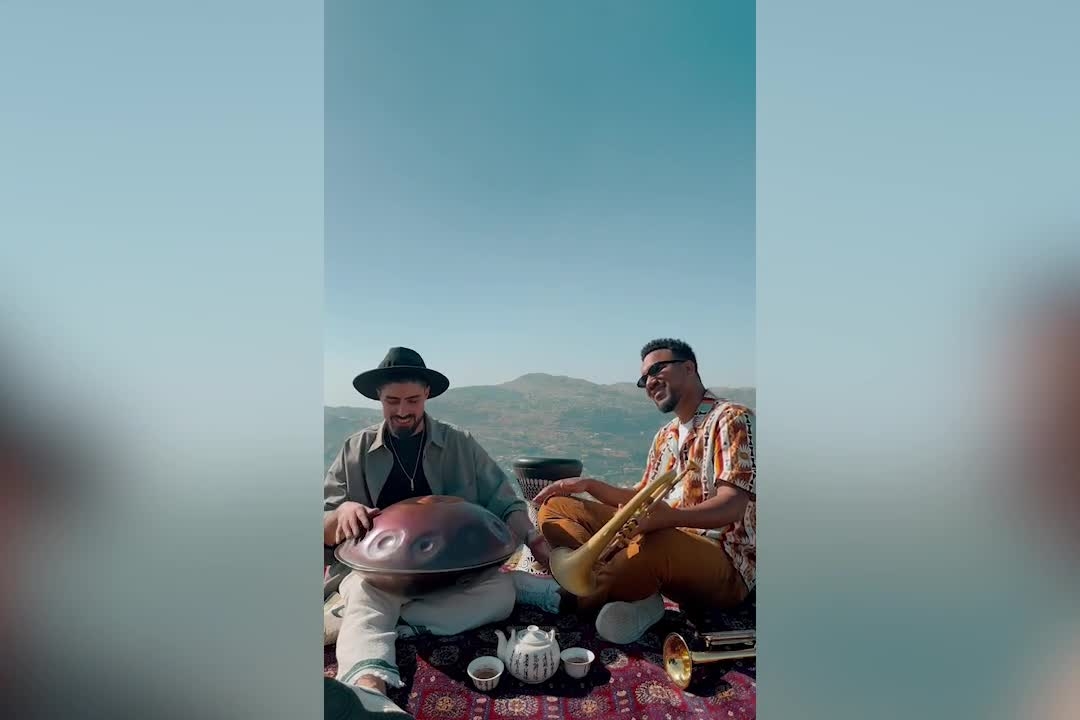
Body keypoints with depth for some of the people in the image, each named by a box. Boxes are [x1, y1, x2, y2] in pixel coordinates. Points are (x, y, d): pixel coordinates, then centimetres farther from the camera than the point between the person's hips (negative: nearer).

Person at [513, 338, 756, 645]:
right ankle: (635, 594, -21)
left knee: (655, 544, -43)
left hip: (724, 564, -8)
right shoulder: (665, 436, 17)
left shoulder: (731, 418, -8)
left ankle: (566, 596, -15)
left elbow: (733, 505, -20)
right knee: (555, 508, 0)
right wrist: (589, 485, 5)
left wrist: (667, 517, -38)